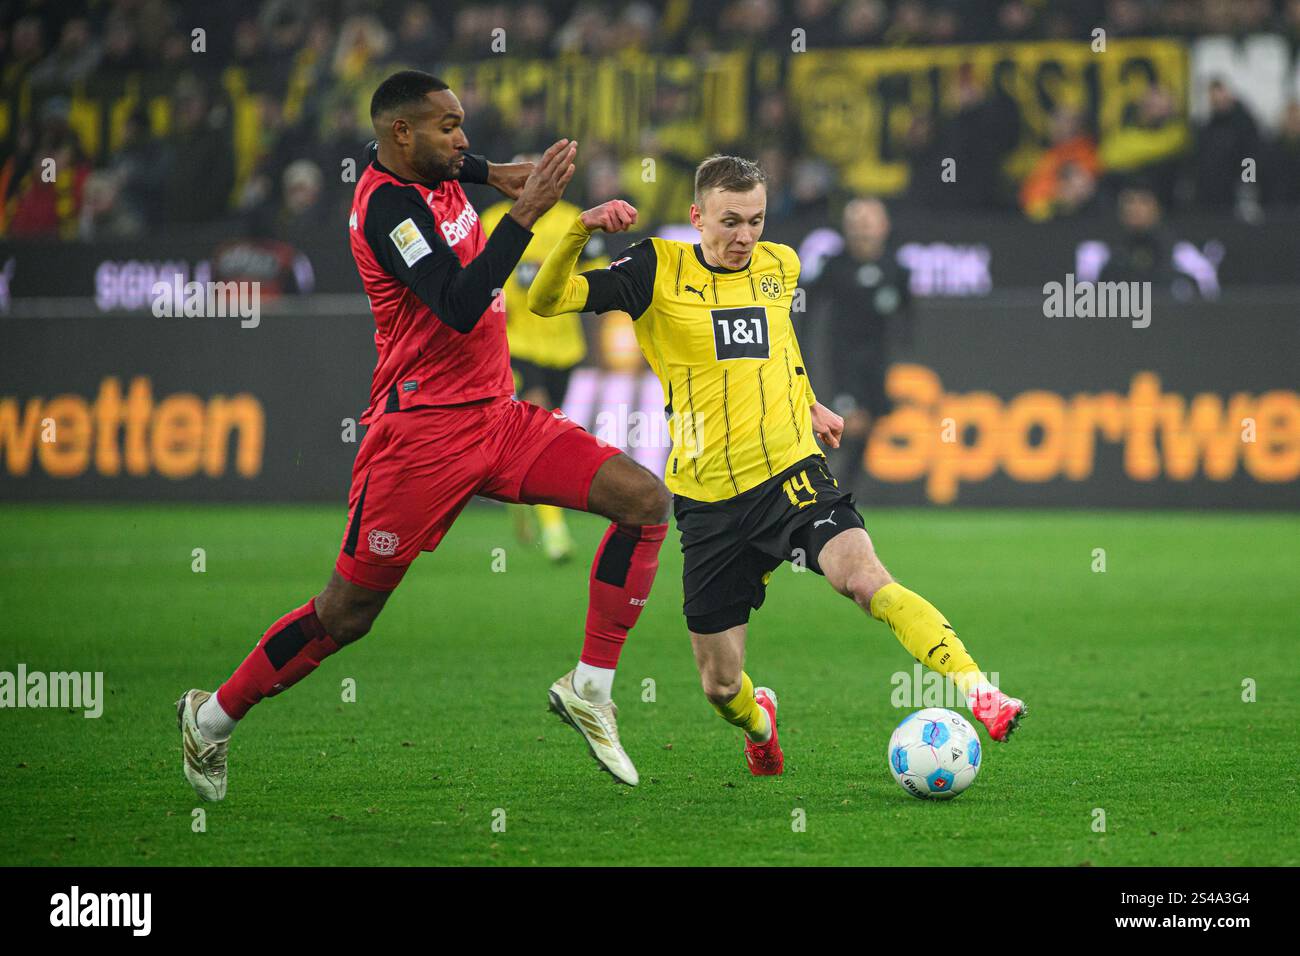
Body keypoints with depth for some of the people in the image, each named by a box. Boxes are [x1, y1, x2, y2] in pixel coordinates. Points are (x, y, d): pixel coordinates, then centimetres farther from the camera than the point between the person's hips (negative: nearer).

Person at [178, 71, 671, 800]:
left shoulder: (432, 172, 9)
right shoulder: (387, 205, -18)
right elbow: (459, 309, -30)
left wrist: (495, 173, 21)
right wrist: (526, 213, -30)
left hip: (496, 414, 8)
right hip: (423, 430, -8)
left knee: (646, 501, -7)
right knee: (349, 611, -1)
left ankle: (590, 689, -3)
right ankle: (213, 716, 19)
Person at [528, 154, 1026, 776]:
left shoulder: (780, 266, 9)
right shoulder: (659, 270, -1)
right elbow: (546, 301, -8)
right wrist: (582, 229, -22)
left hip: (790, 474, 1)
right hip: (709, 501, -1)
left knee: (864, 578, -30)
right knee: (720, 686, 5)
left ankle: (977, 690, -37)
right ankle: (758, 723, 41)